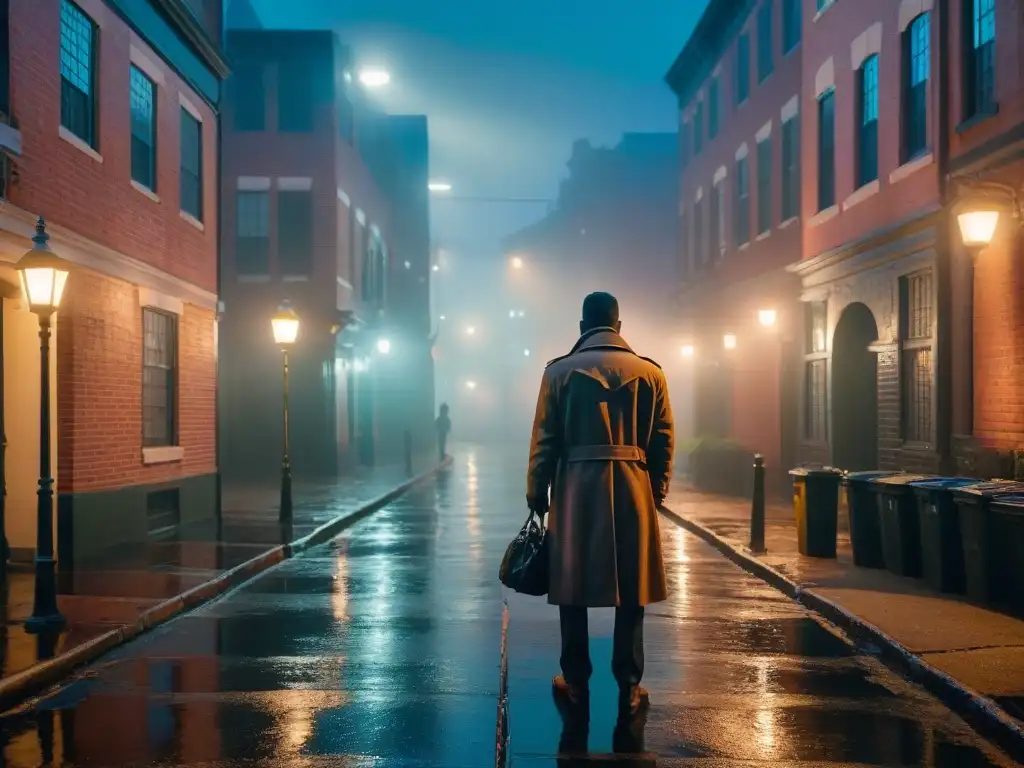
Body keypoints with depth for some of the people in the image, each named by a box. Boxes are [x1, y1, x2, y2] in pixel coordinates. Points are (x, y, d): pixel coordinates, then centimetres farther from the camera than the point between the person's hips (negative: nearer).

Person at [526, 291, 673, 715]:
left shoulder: (559, 371, 0)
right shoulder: (650, 372, 4)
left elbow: (544, 440, -1)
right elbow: (663, 441, 5)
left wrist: (536, 495, 6)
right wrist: (656, 492, 15)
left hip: (576, 489, -1)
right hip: (632, 489, 1)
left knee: (572, 588, 9)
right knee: (631, 591, 7)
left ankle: (576, 681, 16)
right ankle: (629, 687, 11)